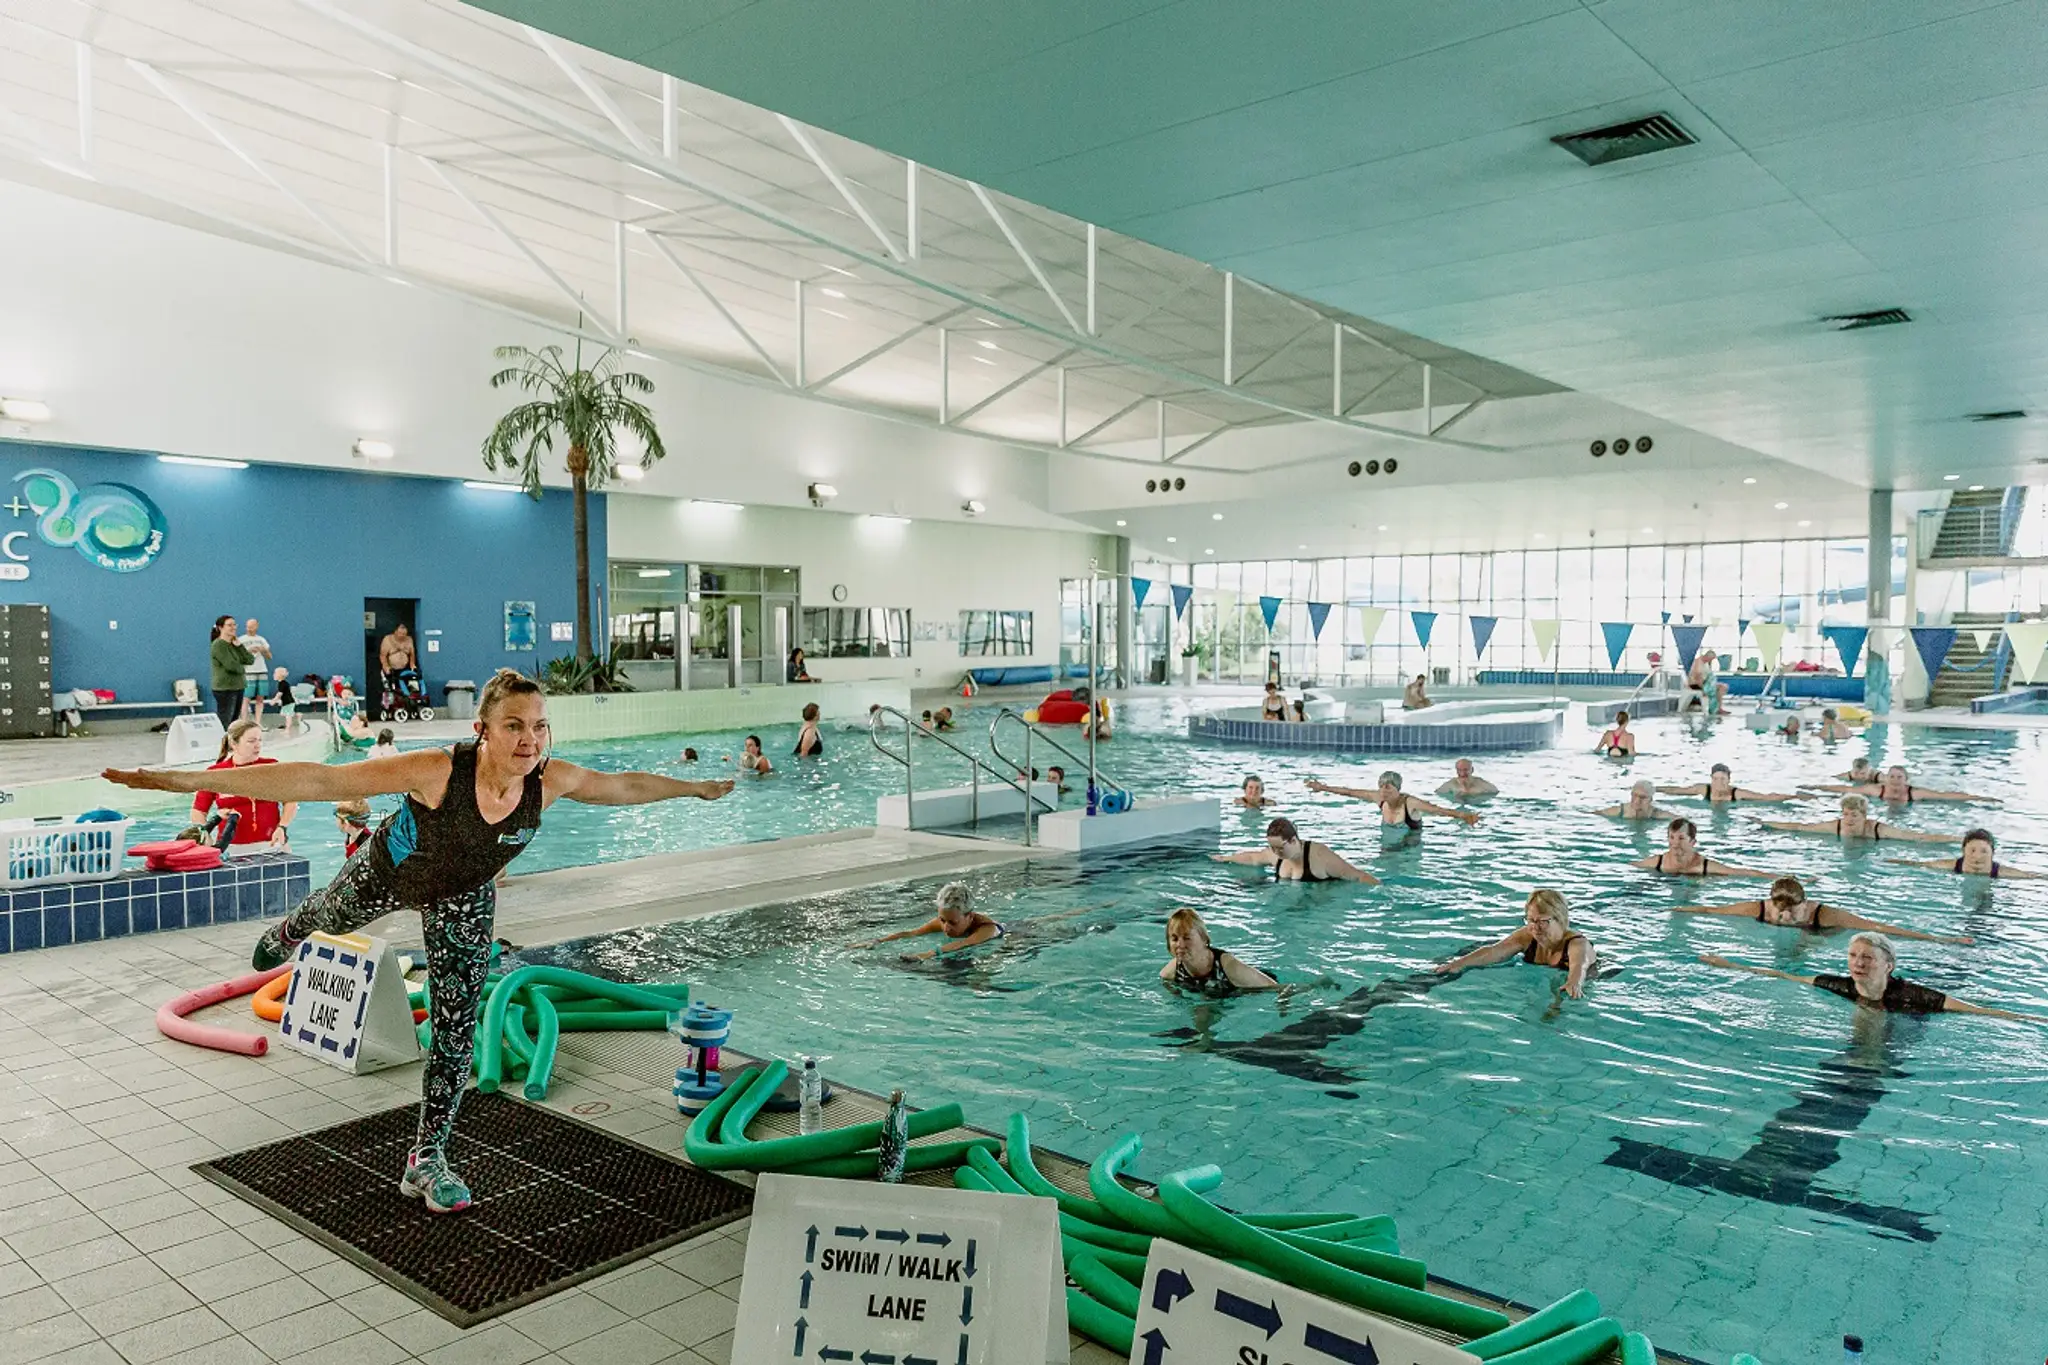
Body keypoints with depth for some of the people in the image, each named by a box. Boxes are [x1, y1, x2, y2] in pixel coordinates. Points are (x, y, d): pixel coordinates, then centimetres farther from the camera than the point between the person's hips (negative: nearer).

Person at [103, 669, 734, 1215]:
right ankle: (288, 932, 73)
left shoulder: (551, 780, -33)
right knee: (329, 916, 33)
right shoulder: (439, 770, -45)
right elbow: (317, 780, -45)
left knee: (458, 1032, 1)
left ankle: (426, 1161, 19)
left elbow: (627, 785, -14)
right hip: (388, 873, -2)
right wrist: (188, 779, -48)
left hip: (462, 901, 2)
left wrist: (696, 787, 0)